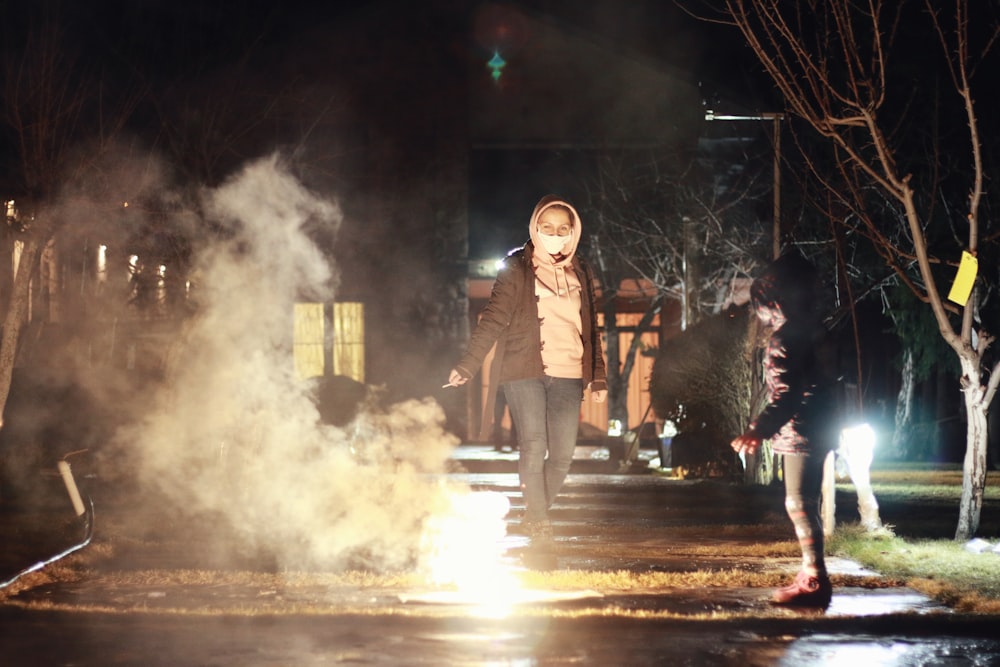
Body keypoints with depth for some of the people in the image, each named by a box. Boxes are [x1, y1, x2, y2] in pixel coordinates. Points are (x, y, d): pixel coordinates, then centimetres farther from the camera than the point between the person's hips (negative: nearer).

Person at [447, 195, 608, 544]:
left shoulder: (580, 274, 16)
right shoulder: (517, 269, 2)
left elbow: (591, 328, 20)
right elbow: (493, 318, -5)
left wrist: (598, 377, 13)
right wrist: (468, 364, -15)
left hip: (568, 375, 4)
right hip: (524, 371, -4)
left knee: (563, 455, -1)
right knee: (533, 448, -10)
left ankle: (536, 515, 18)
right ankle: (538, 522, 3)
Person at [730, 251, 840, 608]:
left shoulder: (787, 337, -19)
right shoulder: (807, 328, 12)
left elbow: (787, 393, -26)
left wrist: (759, 429, -32)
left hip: (802, 431, -11)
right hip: (814, 428, 11)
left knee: (800, 504, -7)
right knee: (803, 504, 16)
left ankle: (815, 581, -6)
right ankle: (812, 574, 23)